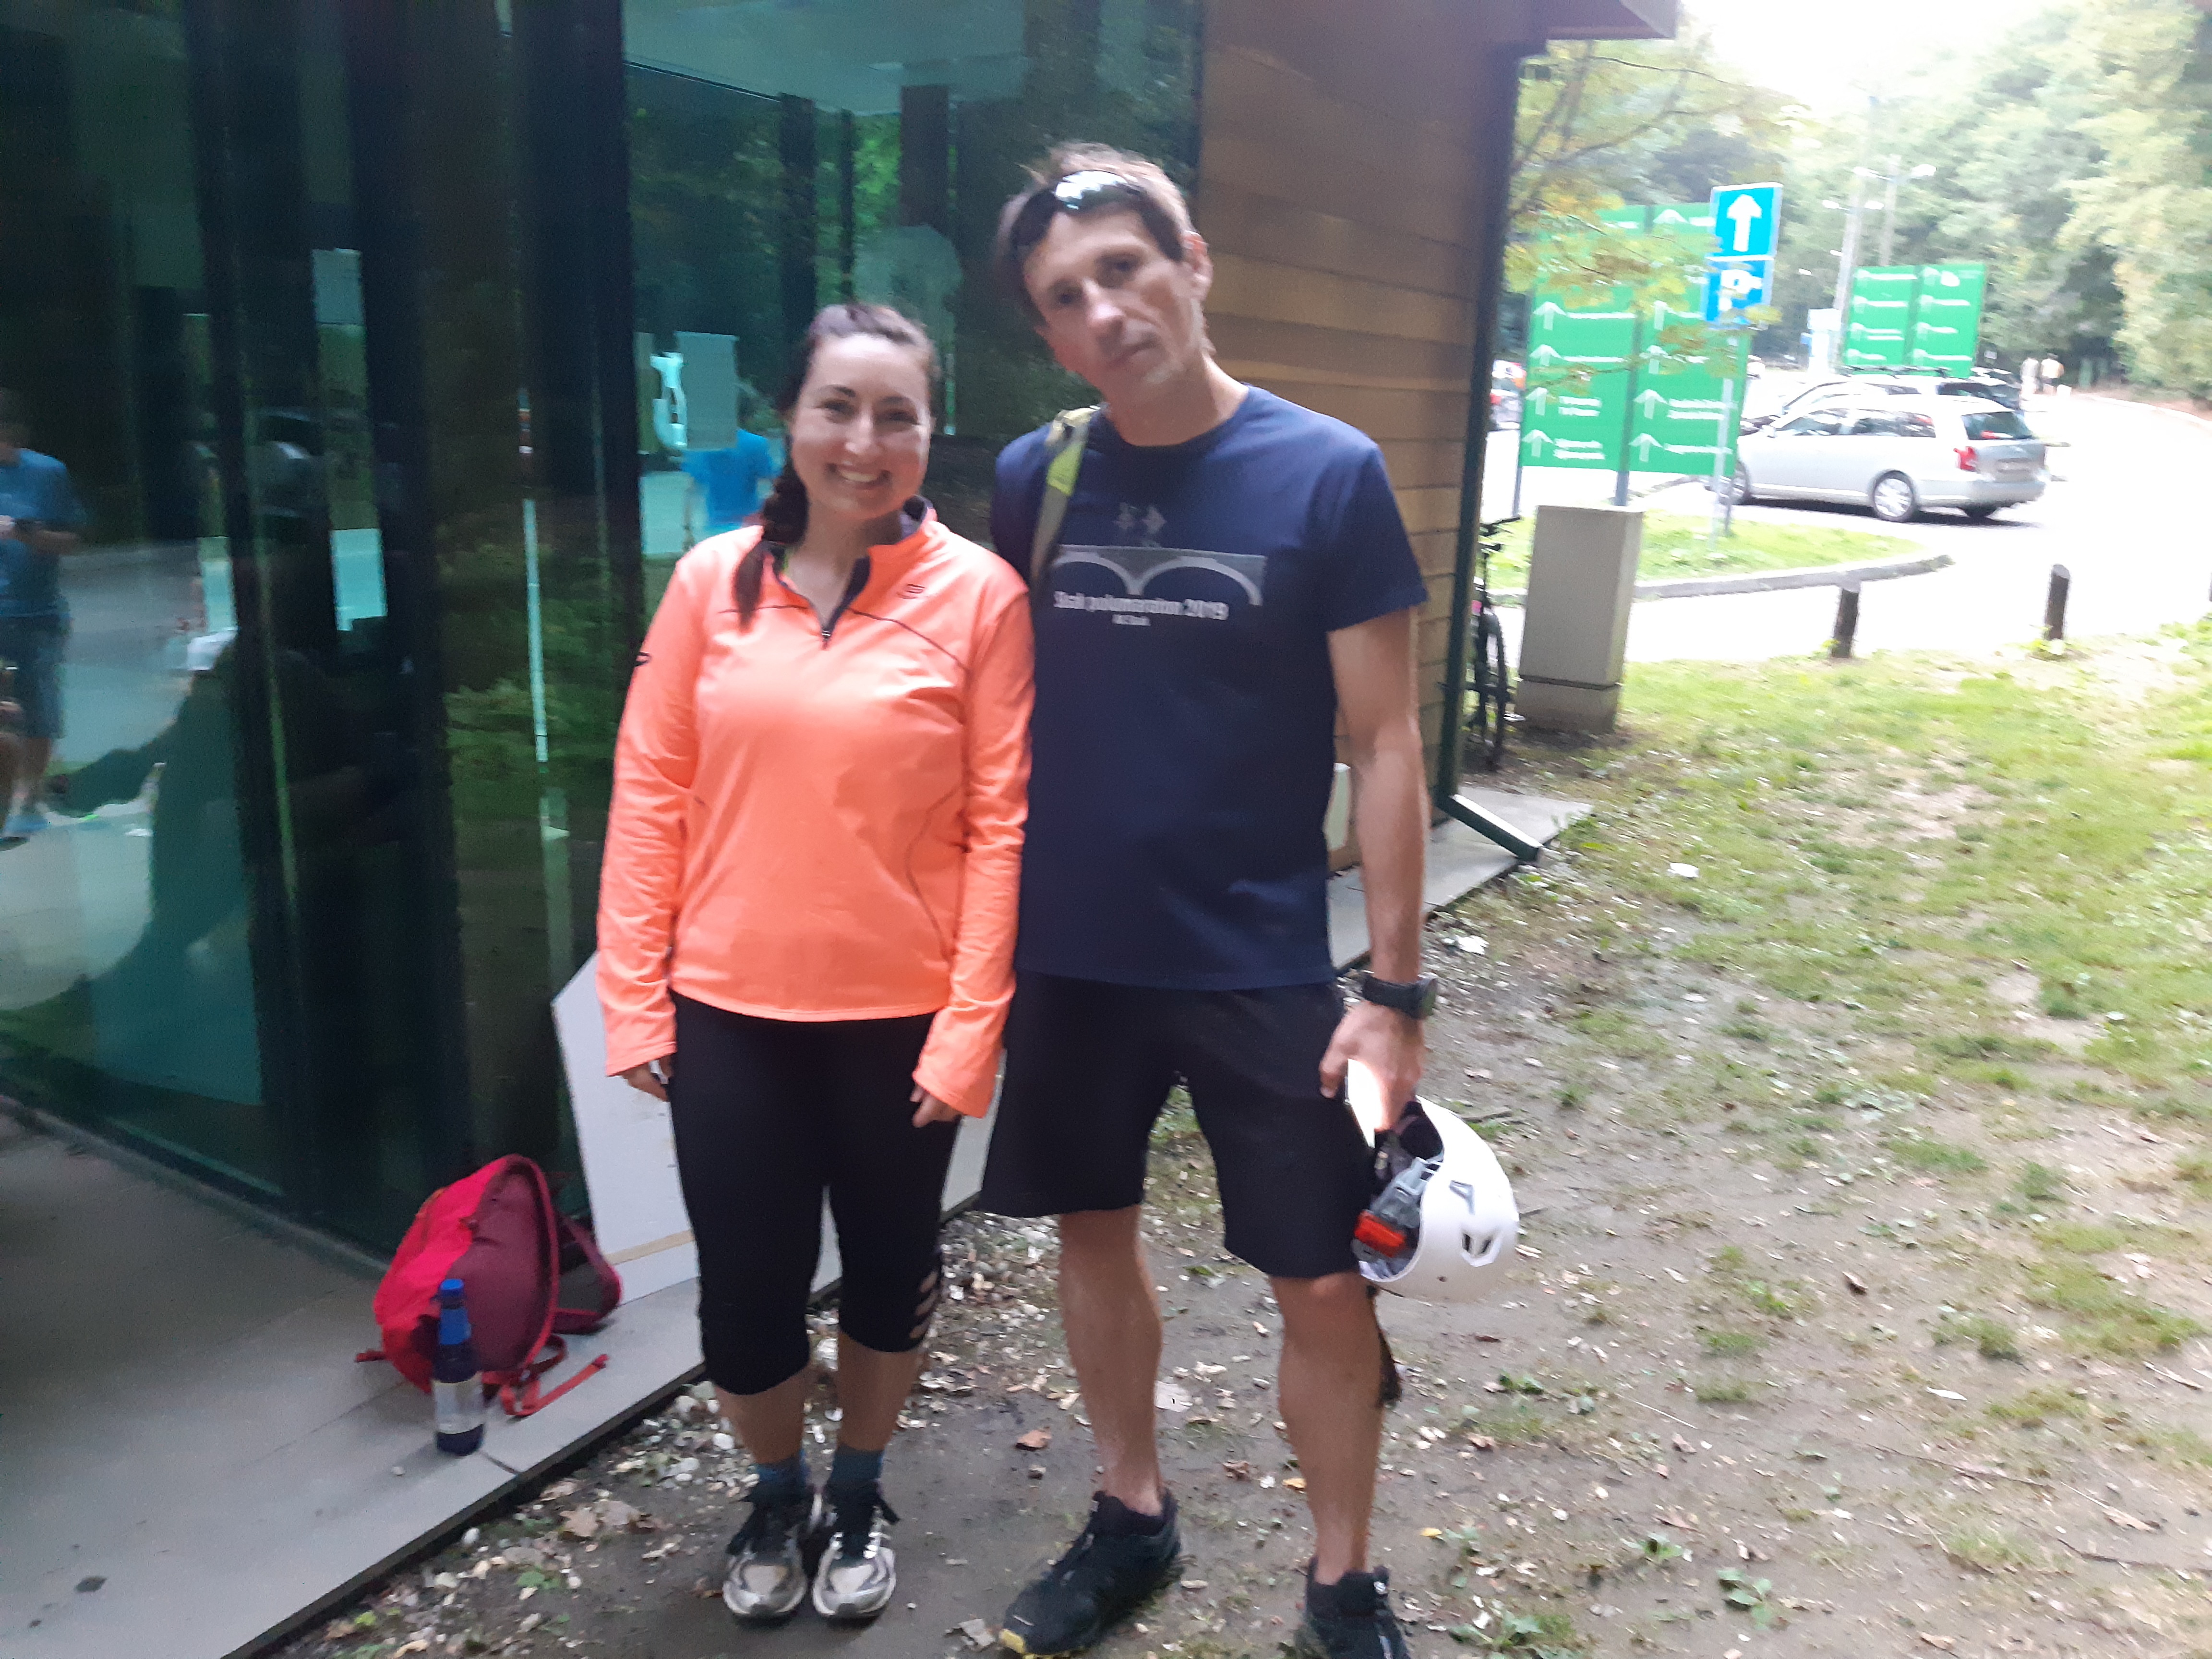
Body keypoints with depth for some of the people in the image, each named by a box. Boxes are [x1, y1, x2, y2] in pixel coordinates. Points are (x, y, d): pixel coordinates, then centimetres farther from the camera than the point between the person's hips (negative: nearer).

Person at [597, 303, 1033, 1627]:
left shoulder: (978, 593, -8)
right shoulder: (714, 579, -1)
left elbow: (999, 823, -9)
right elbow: (651, 794, 1)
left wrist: (972, 1023, -11)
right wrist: (634, 998, -2)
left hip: (901, 1014, -1)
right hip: (728, 1010, 2)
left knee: (890, 1265, 17)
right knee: (745, 1291, 10)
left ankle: (860, 1492, 44)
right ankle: (779, 1492, 41)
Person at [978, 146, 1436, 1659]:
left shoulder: (1328, 474, -10)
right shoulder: (1034, 479, 0)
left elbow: (1384, 744, -9)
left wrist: (1397, 989, -11)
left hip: (1262, 969, -3)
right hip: (1069, 955, 4)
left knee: (1326, 1285, 5)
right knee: (1096, 1230, 17)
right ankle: (1132, 1518, 41)